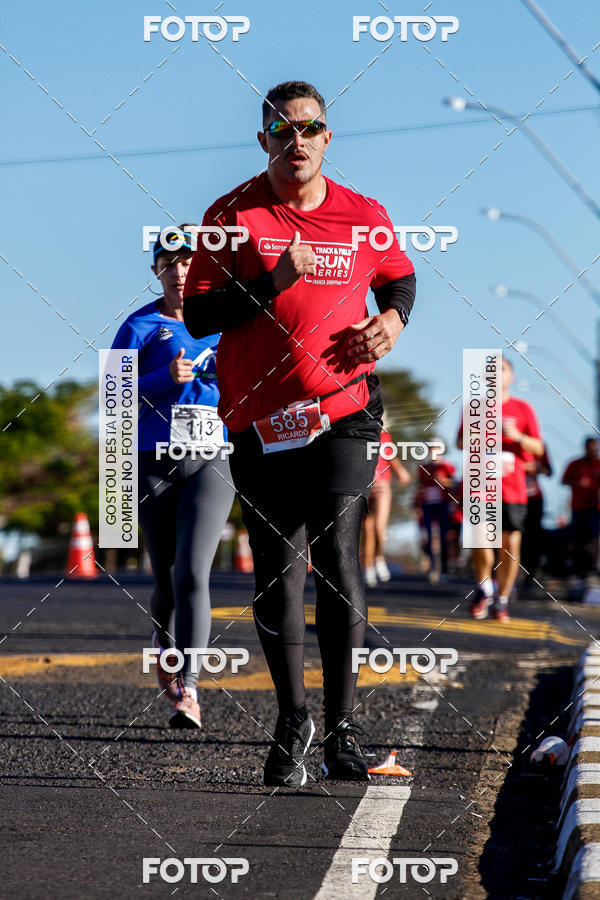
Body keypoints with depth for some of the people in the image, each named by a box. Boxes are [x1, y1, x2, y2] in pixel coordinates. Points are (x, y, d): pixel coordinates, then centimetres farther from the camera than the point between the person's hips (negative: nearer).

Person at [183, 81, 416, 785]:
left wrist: (392, 317, 3)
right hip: (259, 421, 0)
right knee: (276, 569, 4)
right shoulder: (233, 216, 1)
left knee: (336, 556, -10)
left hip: (344, 410, 0)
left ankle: (341, 726, -2)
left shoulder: (364, 217, 6)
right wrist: (273, 281, -15)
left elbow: (399, 277, 24)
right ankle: (291, 721, 20)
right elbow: (197, 315, -4)